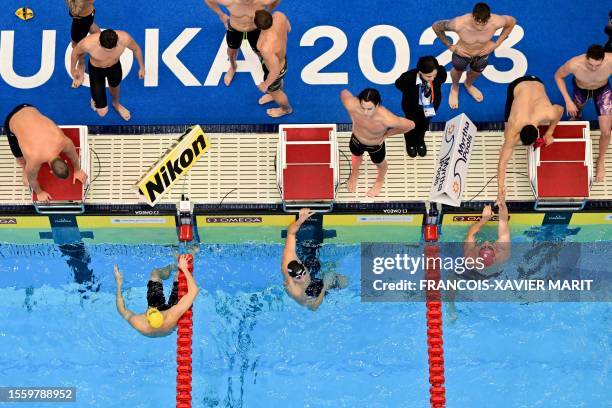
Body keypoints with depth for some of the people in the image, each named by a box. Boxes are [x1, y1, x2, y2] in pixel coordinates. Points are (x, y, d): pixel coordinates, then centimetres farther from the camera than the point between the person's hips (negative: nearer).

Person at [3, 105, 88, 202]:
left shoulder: (63, 141, -26)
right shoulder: (34, 160, -32)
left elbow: (73, 154, -1)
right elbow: (32, 179, -10)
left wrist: (77, 170, 15)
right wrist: (39, 193, 7)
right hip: (12, 121, -3)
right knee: (21, 158, 5)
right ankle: (25, 168, 37)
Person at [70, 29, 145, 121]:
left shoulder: (124, 38, -36)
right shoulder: (88, 43, -41)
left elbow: (136, 48, -12)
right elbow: (75, 52, -16)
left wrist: (141, 67, 3)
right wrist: (73, 69, 2)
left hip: (115, 66, 2)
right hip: (96, 70, -2)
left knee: (114, 86, 35)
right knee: (102, 112, 0)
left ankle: (116, 104, 70)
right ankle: (96, 99, 37)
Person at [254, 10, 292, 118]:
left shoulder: (267, 48, -48)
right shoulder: (279, 15, -32)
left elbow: (275, 71, -30)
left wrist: (266, 84, -10)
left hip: (275, 70, -5)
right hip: (279, 57, 5)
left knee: (273, 90, 30)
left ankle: (286, 109, 62)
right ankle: (276, 95, 71)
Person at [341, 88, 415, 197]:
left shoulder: (387, 119, -46)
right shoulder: (352, 105, -41)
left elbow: (410, 125, -30)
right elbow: (344, 92, -17)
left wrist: (386, 134, -17)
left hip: (376, 146, -2)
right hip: (356, 140, 2)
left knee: (380, 164, 31)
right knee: (356, 157, 35)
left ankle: (380, 180, 67)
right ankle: (354, 174, 71)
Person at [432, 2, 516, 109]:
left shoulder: (496, 22, -36)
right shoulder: (459, 24, -41)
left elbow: (512, 21, -12)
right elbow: (436, 26, -24)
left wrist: (496, 44, -11)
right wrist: (450, 46, -18)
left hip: (482, 54, 2)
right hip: (462, 54, -2)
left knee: (476, 72, 32)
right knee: (457, 71, 30)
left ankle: (468, 84, 68)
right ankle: (454, 87, 66)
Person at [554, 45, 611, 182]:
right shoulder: (574, 64, -42)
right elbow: (558, 76, -18)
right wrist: (568, 101, -20)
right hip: (581, 89, 0)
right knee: (574, 116, 29)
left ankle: (601, 160, 26)